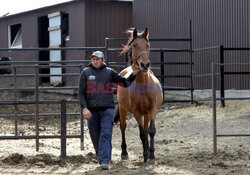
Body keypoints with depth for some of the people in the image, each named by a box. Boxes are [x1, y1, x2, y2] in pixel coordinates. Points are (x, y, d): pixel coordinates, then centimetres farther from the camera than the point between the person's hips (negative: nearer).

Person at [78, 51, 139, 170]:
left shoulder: (110, 73, 7)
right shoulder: (86, 72, 5)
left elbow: (125, 83, 14)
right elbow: (81, 93, 2)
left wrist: (134, 74, -3)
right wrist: (84, 108, -9)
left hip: (107, 109, -1)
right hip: (92, 110, 1)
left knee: (106, 135, -13)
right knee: (95, 137, 8)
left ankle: (104, 161, -20)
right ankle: (100, 157, 27)